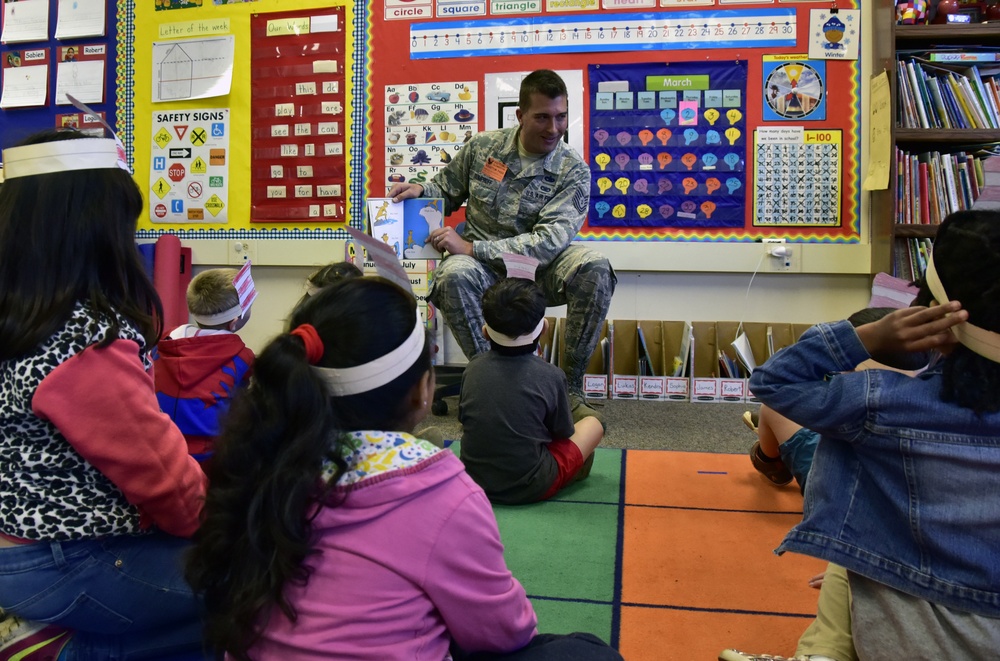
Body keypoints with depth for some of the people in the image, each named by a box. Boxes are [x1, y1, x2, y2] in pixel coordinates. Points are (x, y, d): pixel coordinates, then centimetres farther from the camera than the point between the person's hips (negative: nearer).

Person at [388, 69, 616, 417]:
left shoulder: (573, 170, -5)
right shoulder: (483, 147, 4)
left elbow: (550, 240, -19)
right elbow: (447, 191, 21)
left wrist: (471, 248, -24)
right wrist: (421, 190, -4)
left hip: (541, 269, 0)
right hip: (485, 271, 1)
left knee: (594, 267, -31)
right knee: (453, 275, -35)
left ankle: (571, 385, -17)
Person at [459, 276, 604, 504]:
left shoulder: (473, 368, -6)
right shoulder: (550, 375, -14)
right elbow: (564, 432, 0)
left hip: (475, 480, 4)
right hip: (530, 488, -4)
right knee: (593, 423, 14)